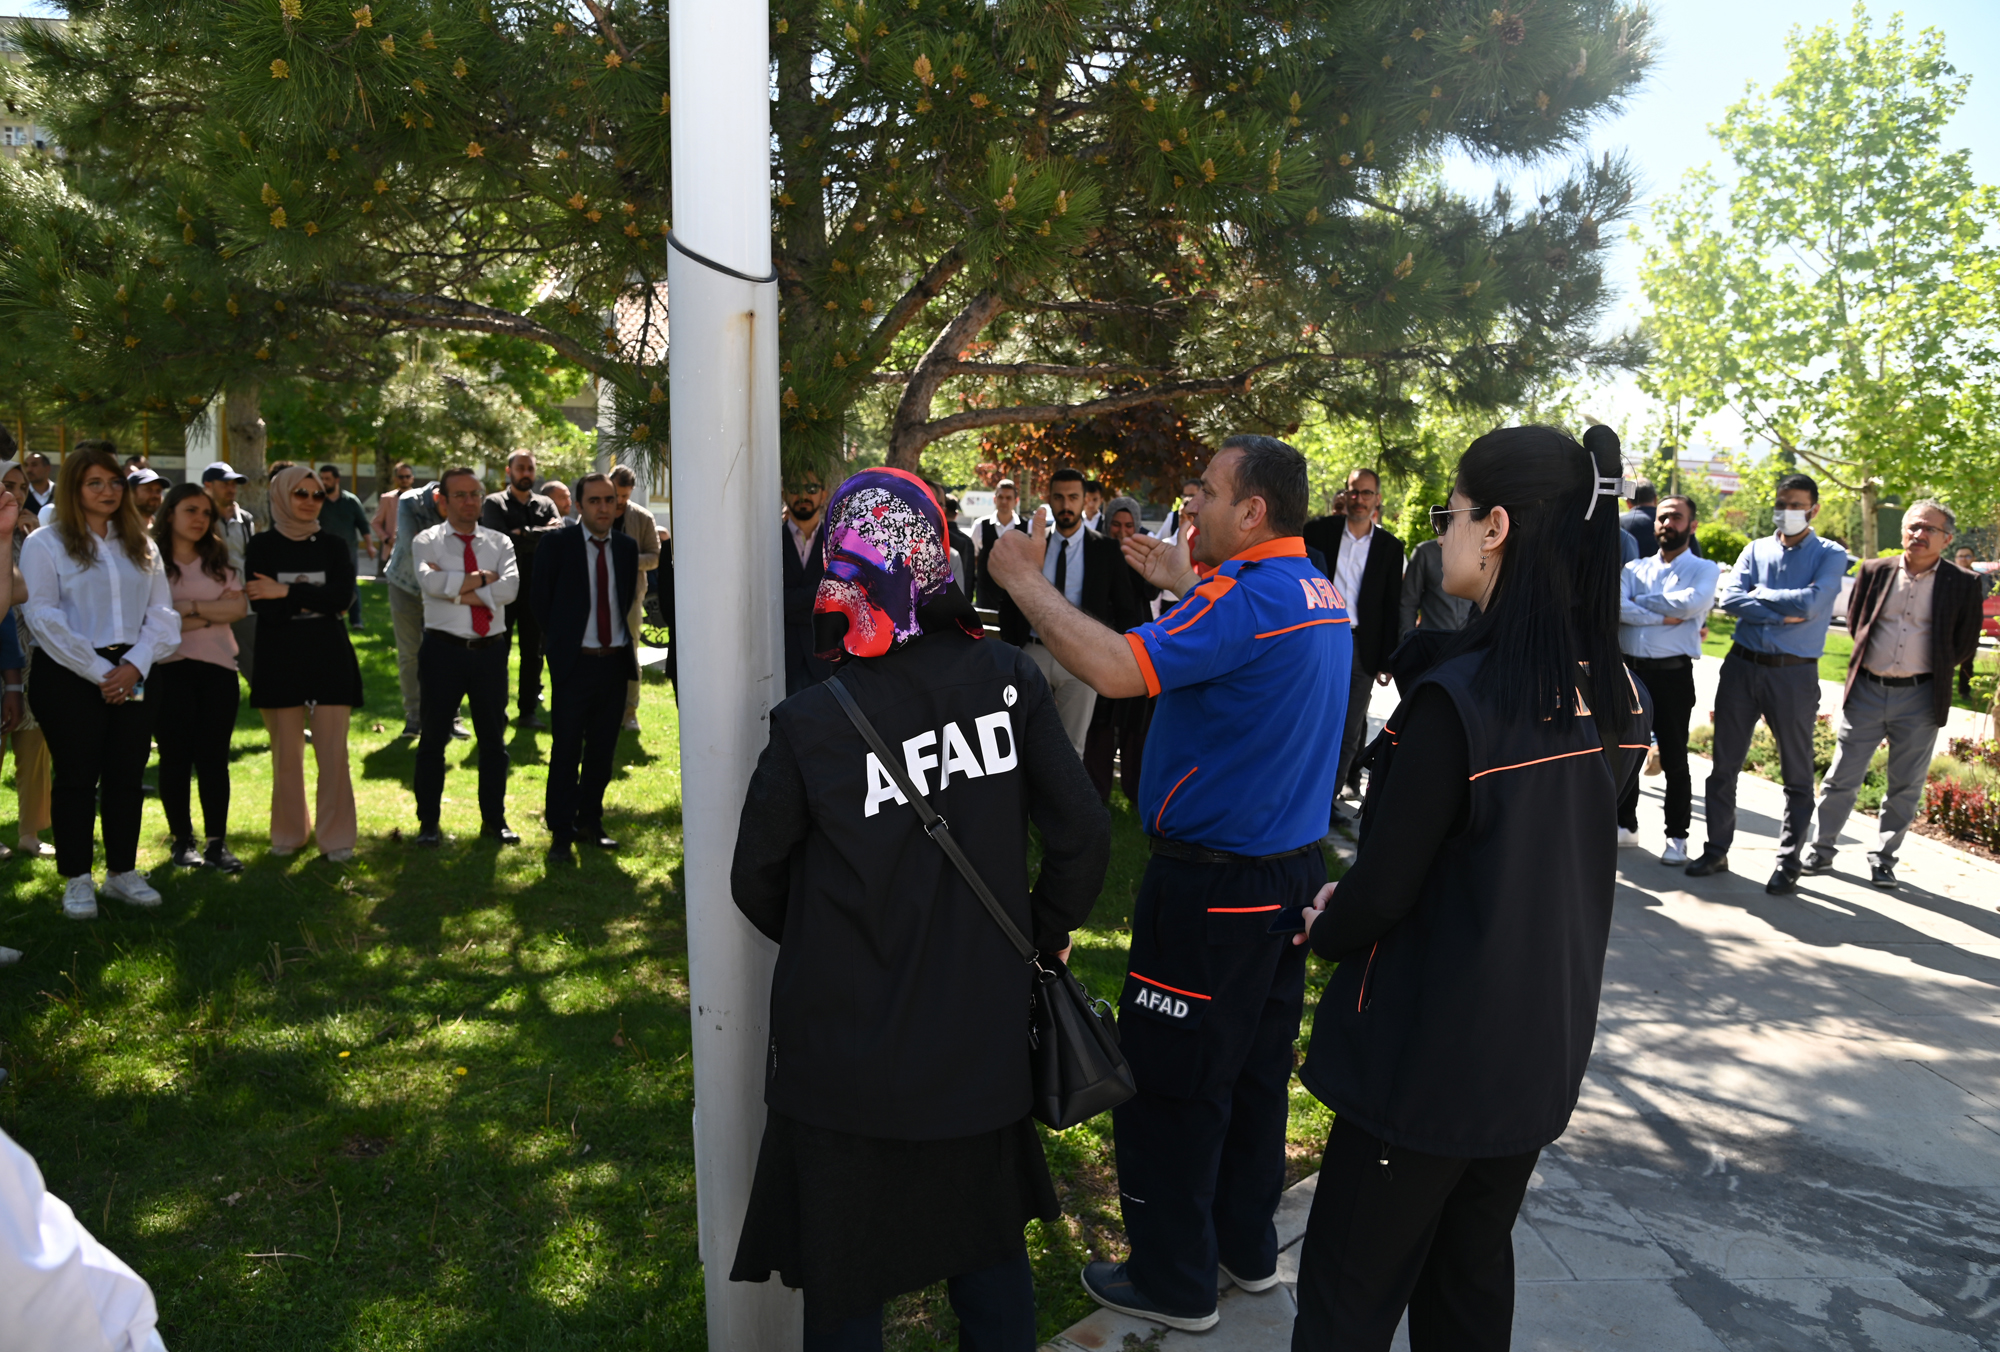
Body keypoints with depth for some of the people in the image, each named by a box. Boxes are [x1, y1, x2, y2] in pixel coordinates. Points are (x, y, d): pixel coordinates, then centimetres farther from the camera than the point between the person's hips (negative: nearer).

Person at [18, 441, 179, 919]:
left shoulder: (141, 547, 13)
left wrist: (134, 665, -9)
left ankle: (122, 872, 19)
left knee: (127, 775, 7)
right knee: (77, 777, 1)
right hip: (69, 677, -4)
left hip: (132, 675, 4)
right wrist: (98, 672, -14)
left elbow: (161, 612, 7)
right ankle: (77, 880, 12)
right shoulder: (46, 544, -1)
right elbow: (44, 618, -9)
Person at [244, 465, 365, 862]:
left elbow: (343, 596, -10)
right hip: (280, 658, 0)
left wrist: (287, 592, -14)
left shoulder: (332, 545, 7)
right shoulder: (262, 546, 2)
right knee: (286, 752, 7)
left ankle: (336, 835, 6)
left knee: (333, 751, -2)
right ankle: (290, 832, 21)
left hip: (329, 656, 1)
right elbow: (264, 608, -10)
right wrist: (316, 599, -11)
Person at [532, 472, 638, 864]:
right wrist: (562, 639, 3)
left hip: (616, 660, 4)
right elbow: (540, 599, 3)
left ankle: (590, 822, 25)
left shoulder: (627, 547, 8)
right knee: (566, 753, 0)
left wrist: (622, 638, 8)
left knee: (602, 750, 11)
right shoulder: (557, 544, -3)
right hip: (574, 662, -4)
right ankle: (561, 834, 9)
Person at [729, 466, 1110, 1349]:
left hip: (848, 1058, -2)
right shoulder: (1008, 680, -13)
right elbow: (1083, 837, -7)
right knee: (992, 1258, 25)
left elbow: (756, 882, -5)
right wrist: (1041, 936, 11)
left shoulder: (810, 724, -19)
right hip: (983, 1042, 3)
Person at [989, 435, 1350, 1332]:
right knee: (1255, 1068, 21)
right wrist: (1185, 586, 22)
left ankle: (1175, 1282, 22)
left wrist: (1024, 582, -22)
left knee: (1170, 1085, 7)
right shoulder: (1320, 597, 6)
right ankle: (1247, 1248, 37)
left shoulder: (1247, 596, -23)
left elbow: (1117, 669, -34)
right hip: (1292, 872, 9)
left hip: (1214, 888, -9)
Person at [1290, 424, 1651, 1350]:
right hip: (1544, 1048, 8)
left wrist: (1324, 926, 2)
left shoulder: (1458, 698, -26)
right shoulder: (1615, 696, -2)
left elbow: (1384, 891, -20)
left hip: (1433, 1056, -7)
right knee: (1474, 1271, 26)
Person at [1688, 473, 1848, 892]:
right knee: (1724, 766, 9)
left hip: (1794, 673, -3)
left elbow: (1811, 603, -17)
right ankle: (1716, 850, 21)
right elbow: (1729, 598, -7)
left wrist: (1758, 594, -6)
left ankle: (1788, 864, 17)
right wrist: (1783, 614, -15)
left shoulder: (1830, 555, 0)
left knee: (1797, 775, 6)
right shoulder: (1756, 549, 9)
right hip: (1742, 666, 3)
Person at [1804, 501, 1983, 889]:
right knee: (1841, 778, 4)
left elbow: (1965, 645, 5)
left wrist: (1930, 667, 3)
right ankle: (1823, 851, 16)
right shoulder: (1874, 571, 3)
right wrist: (1871, 660, 7)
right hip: (1866, 691, 1)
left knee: (1905, 787, 8)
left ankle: (1883, 859, 21)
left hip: (1919, 697, -1)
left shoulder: (1962, 585, -1)